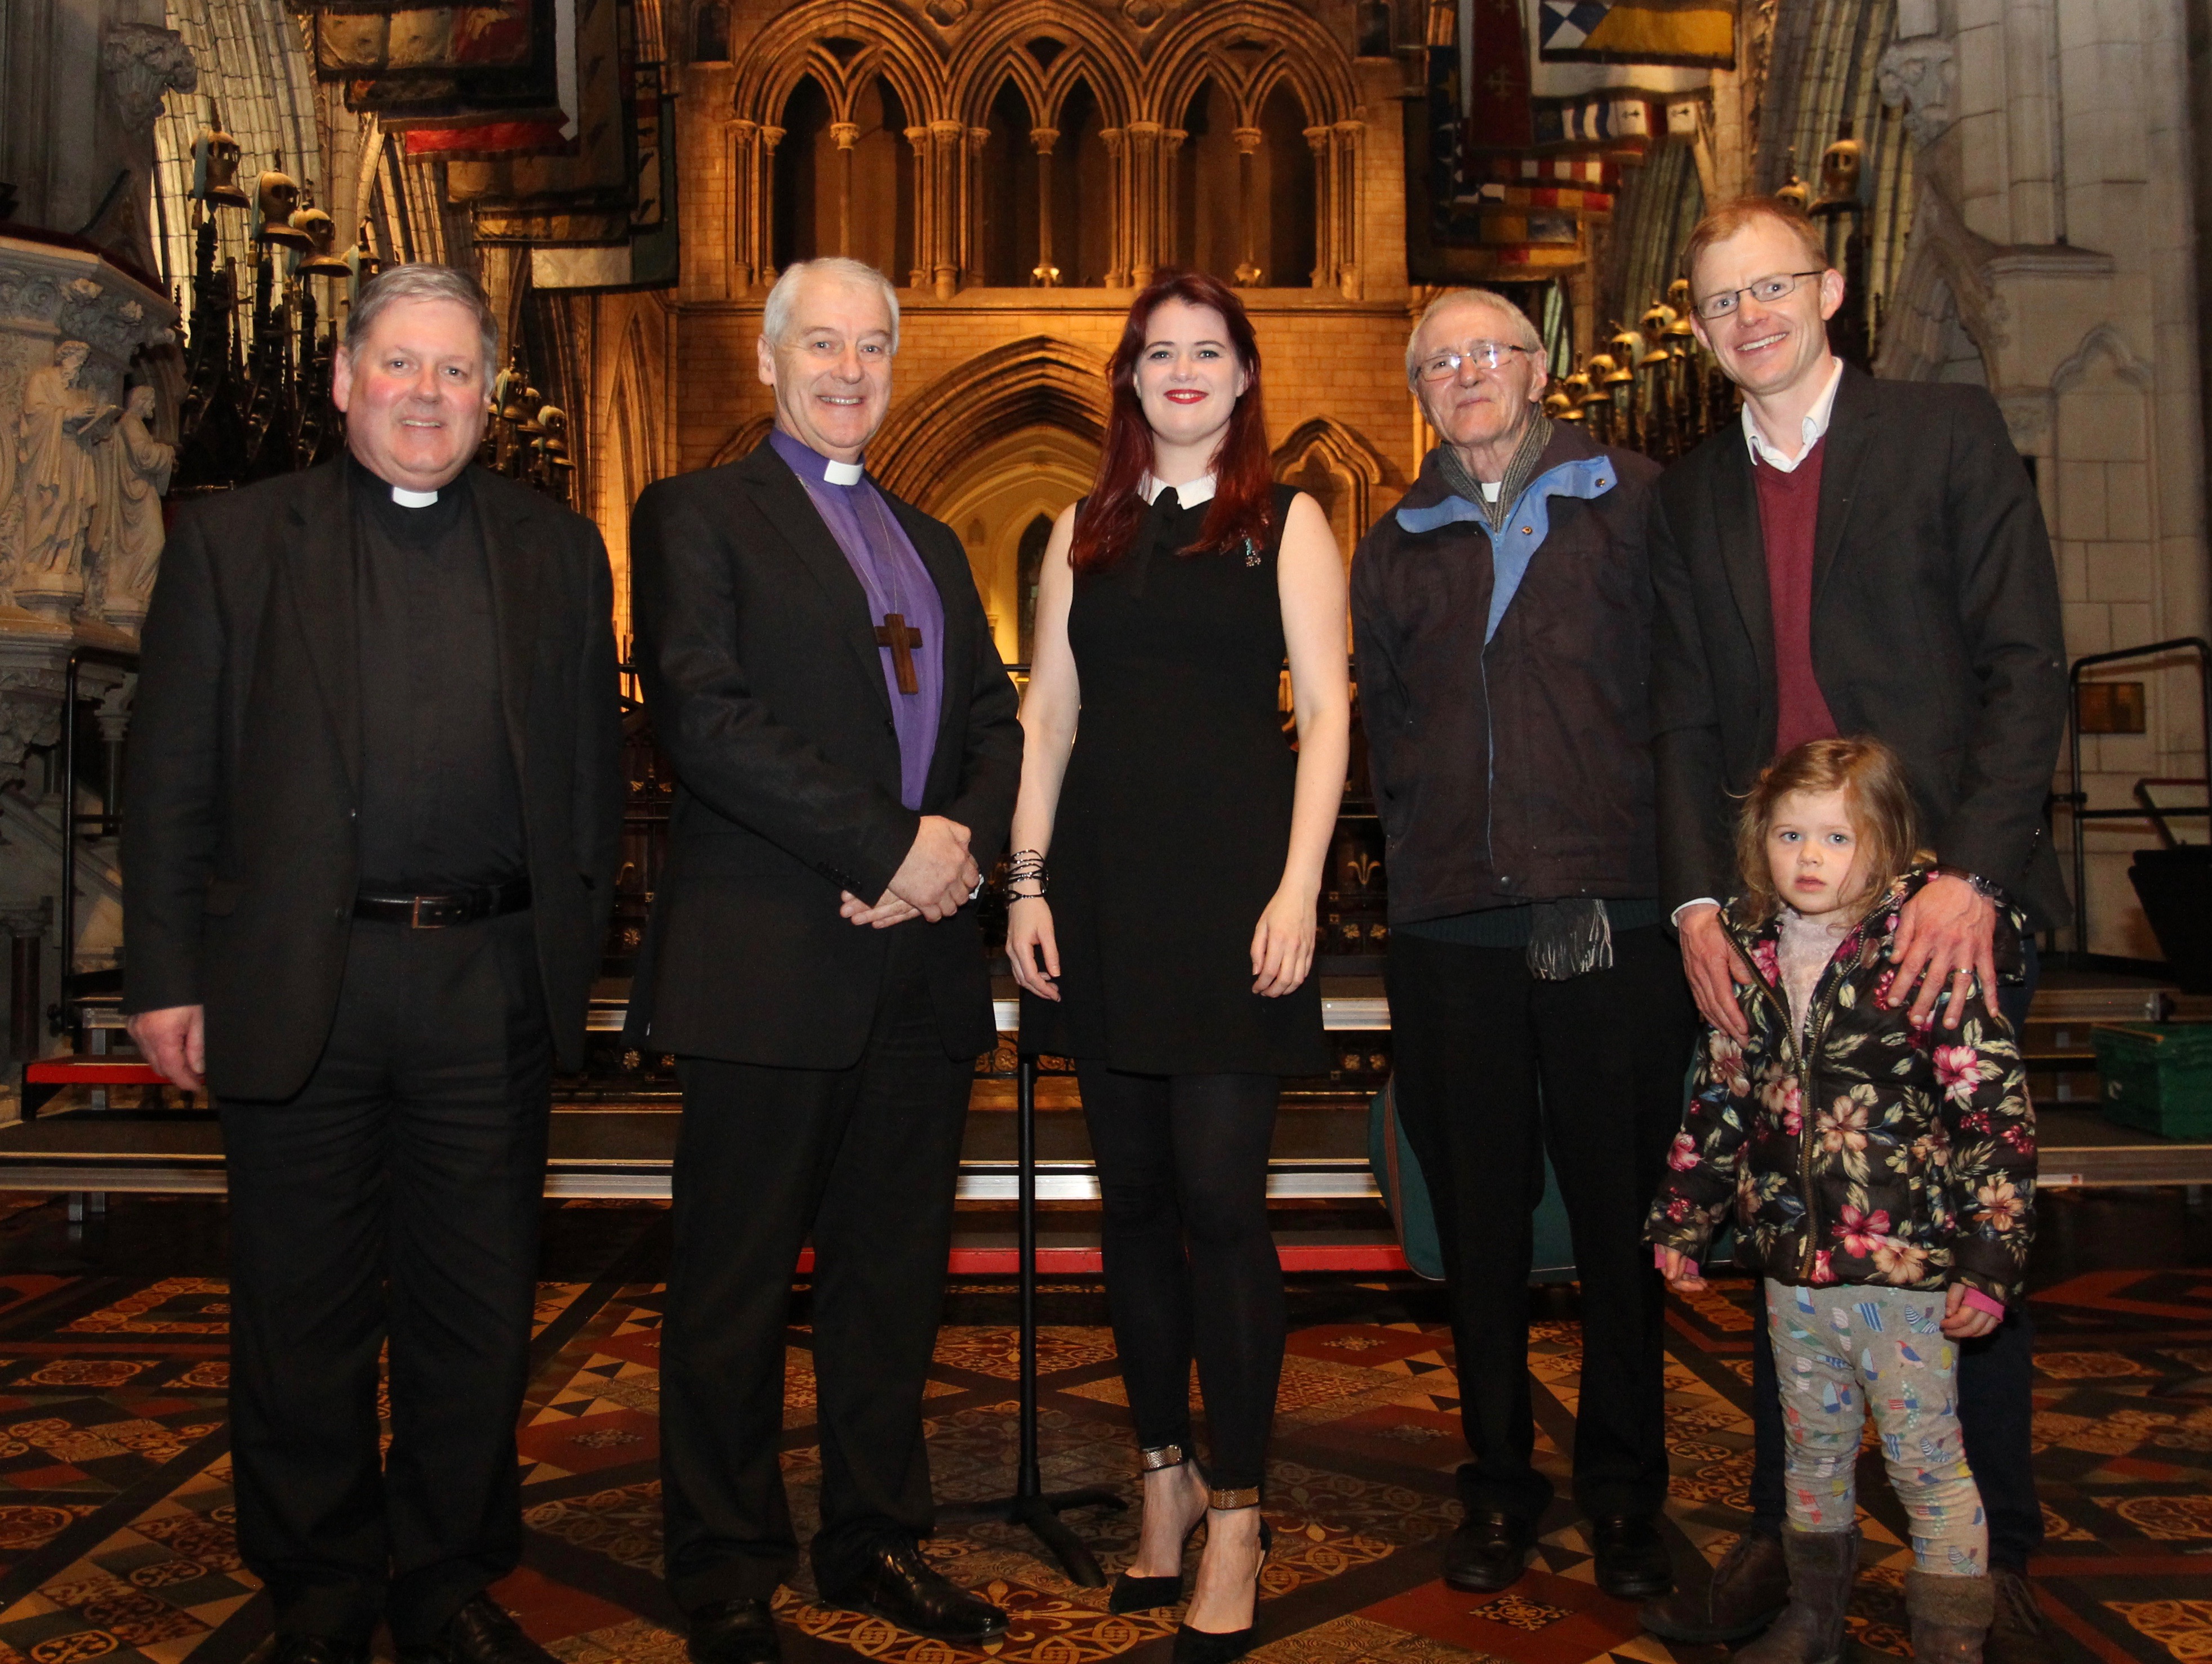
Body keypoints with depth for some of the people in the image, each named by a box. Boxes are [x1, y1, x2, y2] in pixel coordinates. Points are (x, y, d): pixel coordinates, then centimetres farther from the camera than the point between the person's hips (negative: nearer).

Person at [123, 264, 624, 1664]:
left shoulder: (558, 552, 10)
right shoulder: (235, 539, 5)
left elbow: (593, 771, 9)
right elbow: (172, 775, 3)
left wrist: (576, 954, 2)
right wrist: (168, 975, -3)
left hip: (492, 987, 1)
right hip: (299, 988, -1)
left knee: (479, 1315, 10)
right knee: (305, 1317, 11)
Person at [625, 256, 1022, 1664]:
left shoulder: (933, 543, 21)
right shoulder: (697, 516, 2)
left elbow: (996, 720, 15)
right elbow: (705, 716, -12)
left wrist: (965, 847, -6)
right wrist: (891, 846, -15)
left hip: (922, 962, 6)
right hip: (770, 964, -5)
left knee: (897, 1272, 12)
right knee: (738, 1281, 4)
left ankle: (879, 1541, 27)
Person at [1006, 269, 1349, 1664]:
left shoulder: (1287, 522, 7)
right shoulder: (1084, 532, 16)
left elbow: (1325, 714, 0)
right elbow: (1049, 716, 13)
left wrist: (1298, 890, -11)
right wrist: (1028, 881, 4)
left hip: (1230, 875, -3)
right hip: (1105, 881, 4)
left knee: (1219, 1195, -6)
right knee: (1133, 1193, 8)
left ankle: (1237, 1513, 6)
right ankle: (1165, 1473, 22)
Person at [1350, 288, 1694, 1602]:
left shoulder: (1633, 503, 8)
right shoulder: (1396, 548, 16)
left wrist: (1666, 870, -2)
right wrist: (1427, 850, 11)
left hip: (1614, 911, -2)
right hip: (1452, 925, 3)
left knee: (1621, 1205, 3)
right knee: (1479, 1212, 7)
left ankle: (1625, 1488, 20)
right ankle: (1501, 1480, 21)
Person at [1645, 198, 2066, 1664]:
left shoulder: (1950, 434, 2)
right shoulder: (1693, 494, 13)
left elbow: (2027, 669, -4)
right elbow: (1686, 718, 10)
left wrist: (1972, 878, -15)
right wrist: (1697, 901, -2)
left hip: (1945, 902, -3)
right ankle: (1785, 1538, 22)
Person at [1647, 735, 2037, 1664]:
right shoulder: (1749, 958, 3)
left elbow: (1996, 1114, -12)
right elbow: (1718, 1104, 11)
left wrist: (1988, 1260, -14)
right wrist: (1680, 1222, 12)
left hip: (1906, 1270, -5)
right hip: (1792, 1266, 5)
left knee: (1927, 1464, 8)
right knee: (1812, 1455, 19)